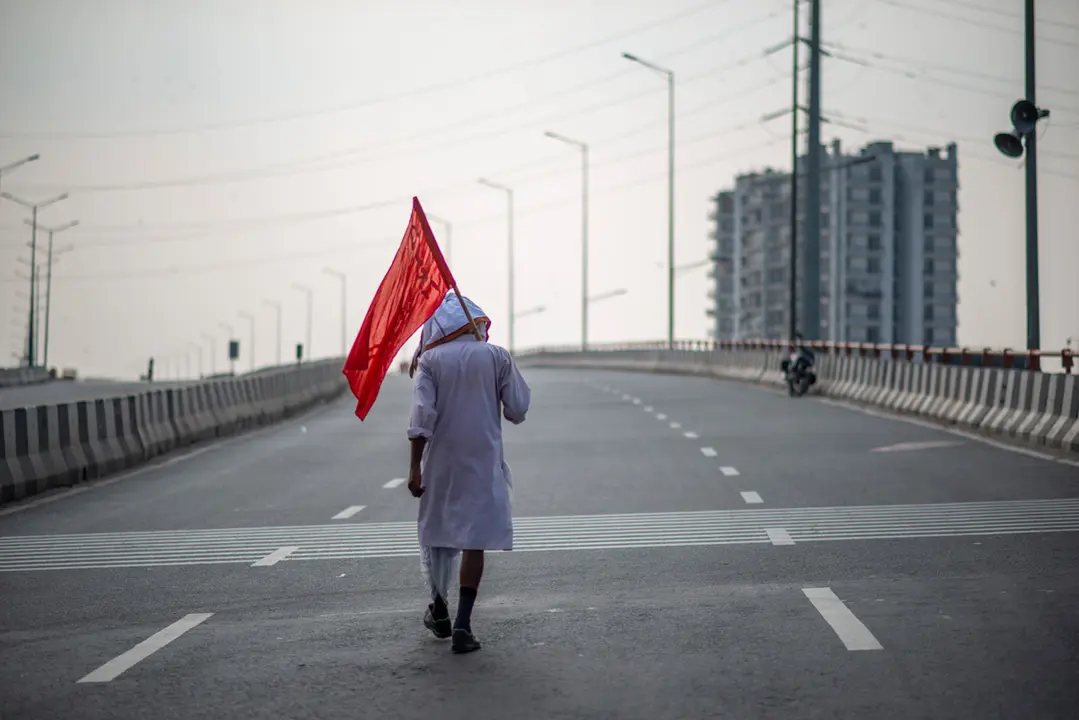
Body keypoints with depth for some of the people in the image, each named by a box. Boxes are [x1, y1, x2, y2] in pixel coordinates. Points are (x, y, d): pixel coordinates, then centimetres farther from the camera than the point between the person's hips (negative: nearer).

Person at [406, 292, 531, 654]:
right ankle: (462, 624, -9)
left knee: (436, 531, 19)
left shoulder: (430, 359, -3)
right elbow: (517, 411, -1)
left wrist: (415, 466, -9)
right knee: (474, 539, 1)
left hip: (440, 462, 1)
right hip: (483, 460, -1)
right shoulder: (497, 356, -2)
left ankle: (439, 610, 33)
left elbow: (422, 416, -11)